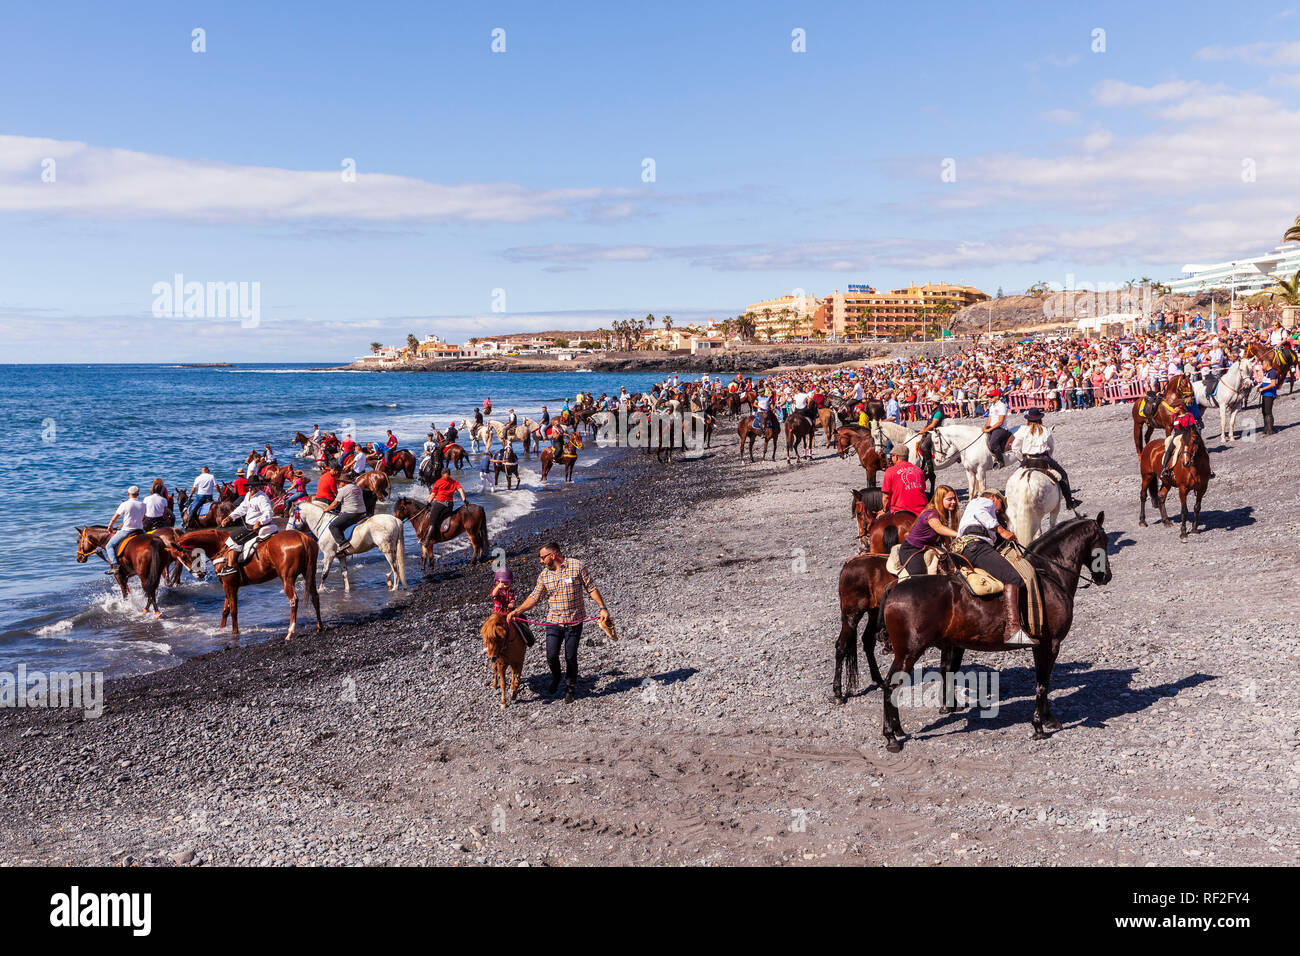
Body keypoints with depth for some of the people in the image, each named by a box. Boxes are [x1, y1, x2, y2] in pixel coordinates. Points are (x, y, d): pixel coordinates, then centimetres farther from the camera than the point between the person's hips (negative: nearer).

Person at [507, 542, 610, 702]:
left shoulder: (577, 566, -7)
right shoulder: (544, 574, 4)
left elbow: (591, 588, -2)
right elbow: (535, 597, 8)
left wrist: (603, 608, -7)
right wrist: (517, 611, -2)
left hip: (574, 621, -3)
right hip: (553, 622, 3)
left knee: (571, 657, 2)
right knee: (551, 656, -2)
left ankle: (571, 686, 26)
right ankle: (556, 678, 30)